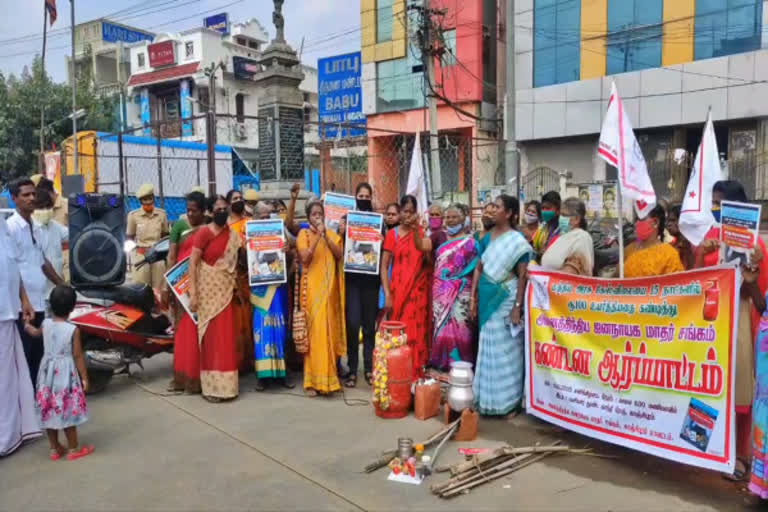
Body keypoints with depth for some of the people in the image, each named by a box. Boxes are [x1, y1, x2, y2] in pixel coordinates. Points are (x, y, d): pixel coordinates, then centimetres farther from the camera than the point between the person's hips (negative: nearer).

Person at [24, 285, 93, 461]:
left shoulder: (46, 324, -2)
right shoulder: (73, 329, -17)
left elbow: (35, 333, 24)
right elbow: (78, 356, -14)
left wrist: (27, 325, 46)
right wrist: (84, 377, -5)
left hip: (47, 372, 5)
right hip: (66, 373, -5)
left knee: (49, 409, 12)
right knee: (67, 410, 2)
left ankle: (54, 448, 23)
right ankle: (73, 449, 12)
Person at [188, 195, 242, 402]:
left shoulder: (233, 235, 9)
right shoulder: (204, 232, -7)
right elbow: (192, 263, -11)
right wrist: (193, 292, -18)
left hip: (225, 291, 5)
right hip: (208, 290, -5)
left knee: (226, 336, 6)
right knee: (211, 336, -2)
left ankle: (225, 383, 17)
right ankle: (211, 386, 6)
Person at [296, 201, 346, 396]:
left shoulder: (331, 234, 13)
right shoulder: (304, 234, 2)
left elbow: (339, 254, -1)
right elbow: (305, 257, -12)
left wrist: (326, 236, -10)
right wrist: (317, 237, -16)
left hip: (329, 287, 4)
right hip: (312, 287, -4)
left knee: (329, 329, 5)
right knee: (315, 330, -9)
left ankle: (327, 375, 16)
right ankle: (313, 380, -4)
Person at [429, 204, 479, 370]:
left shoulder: (469, 241, 1)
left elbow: (475, 267, -3)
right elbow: (432, 261, 17)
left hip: (460, 292, -4)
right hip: (441, 291, 4)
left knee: (458, 327, -6)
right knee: (441, 326, 6)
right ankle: (441, 362, 16)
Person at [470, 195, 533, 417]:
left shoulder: (518, 241, -8)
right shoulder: (487, 238, 8)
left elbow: (522, 276, -10)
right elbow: (479, 268, 11)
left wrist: (517, 306, -15)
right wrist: (473, 297, 6)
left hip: (506, 298, -5)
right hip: (487, 297, 5)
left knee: (505, 348, 2)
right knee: (488, 346, 13)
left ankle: (506, 400, 16)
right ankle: (487, 397, 25)